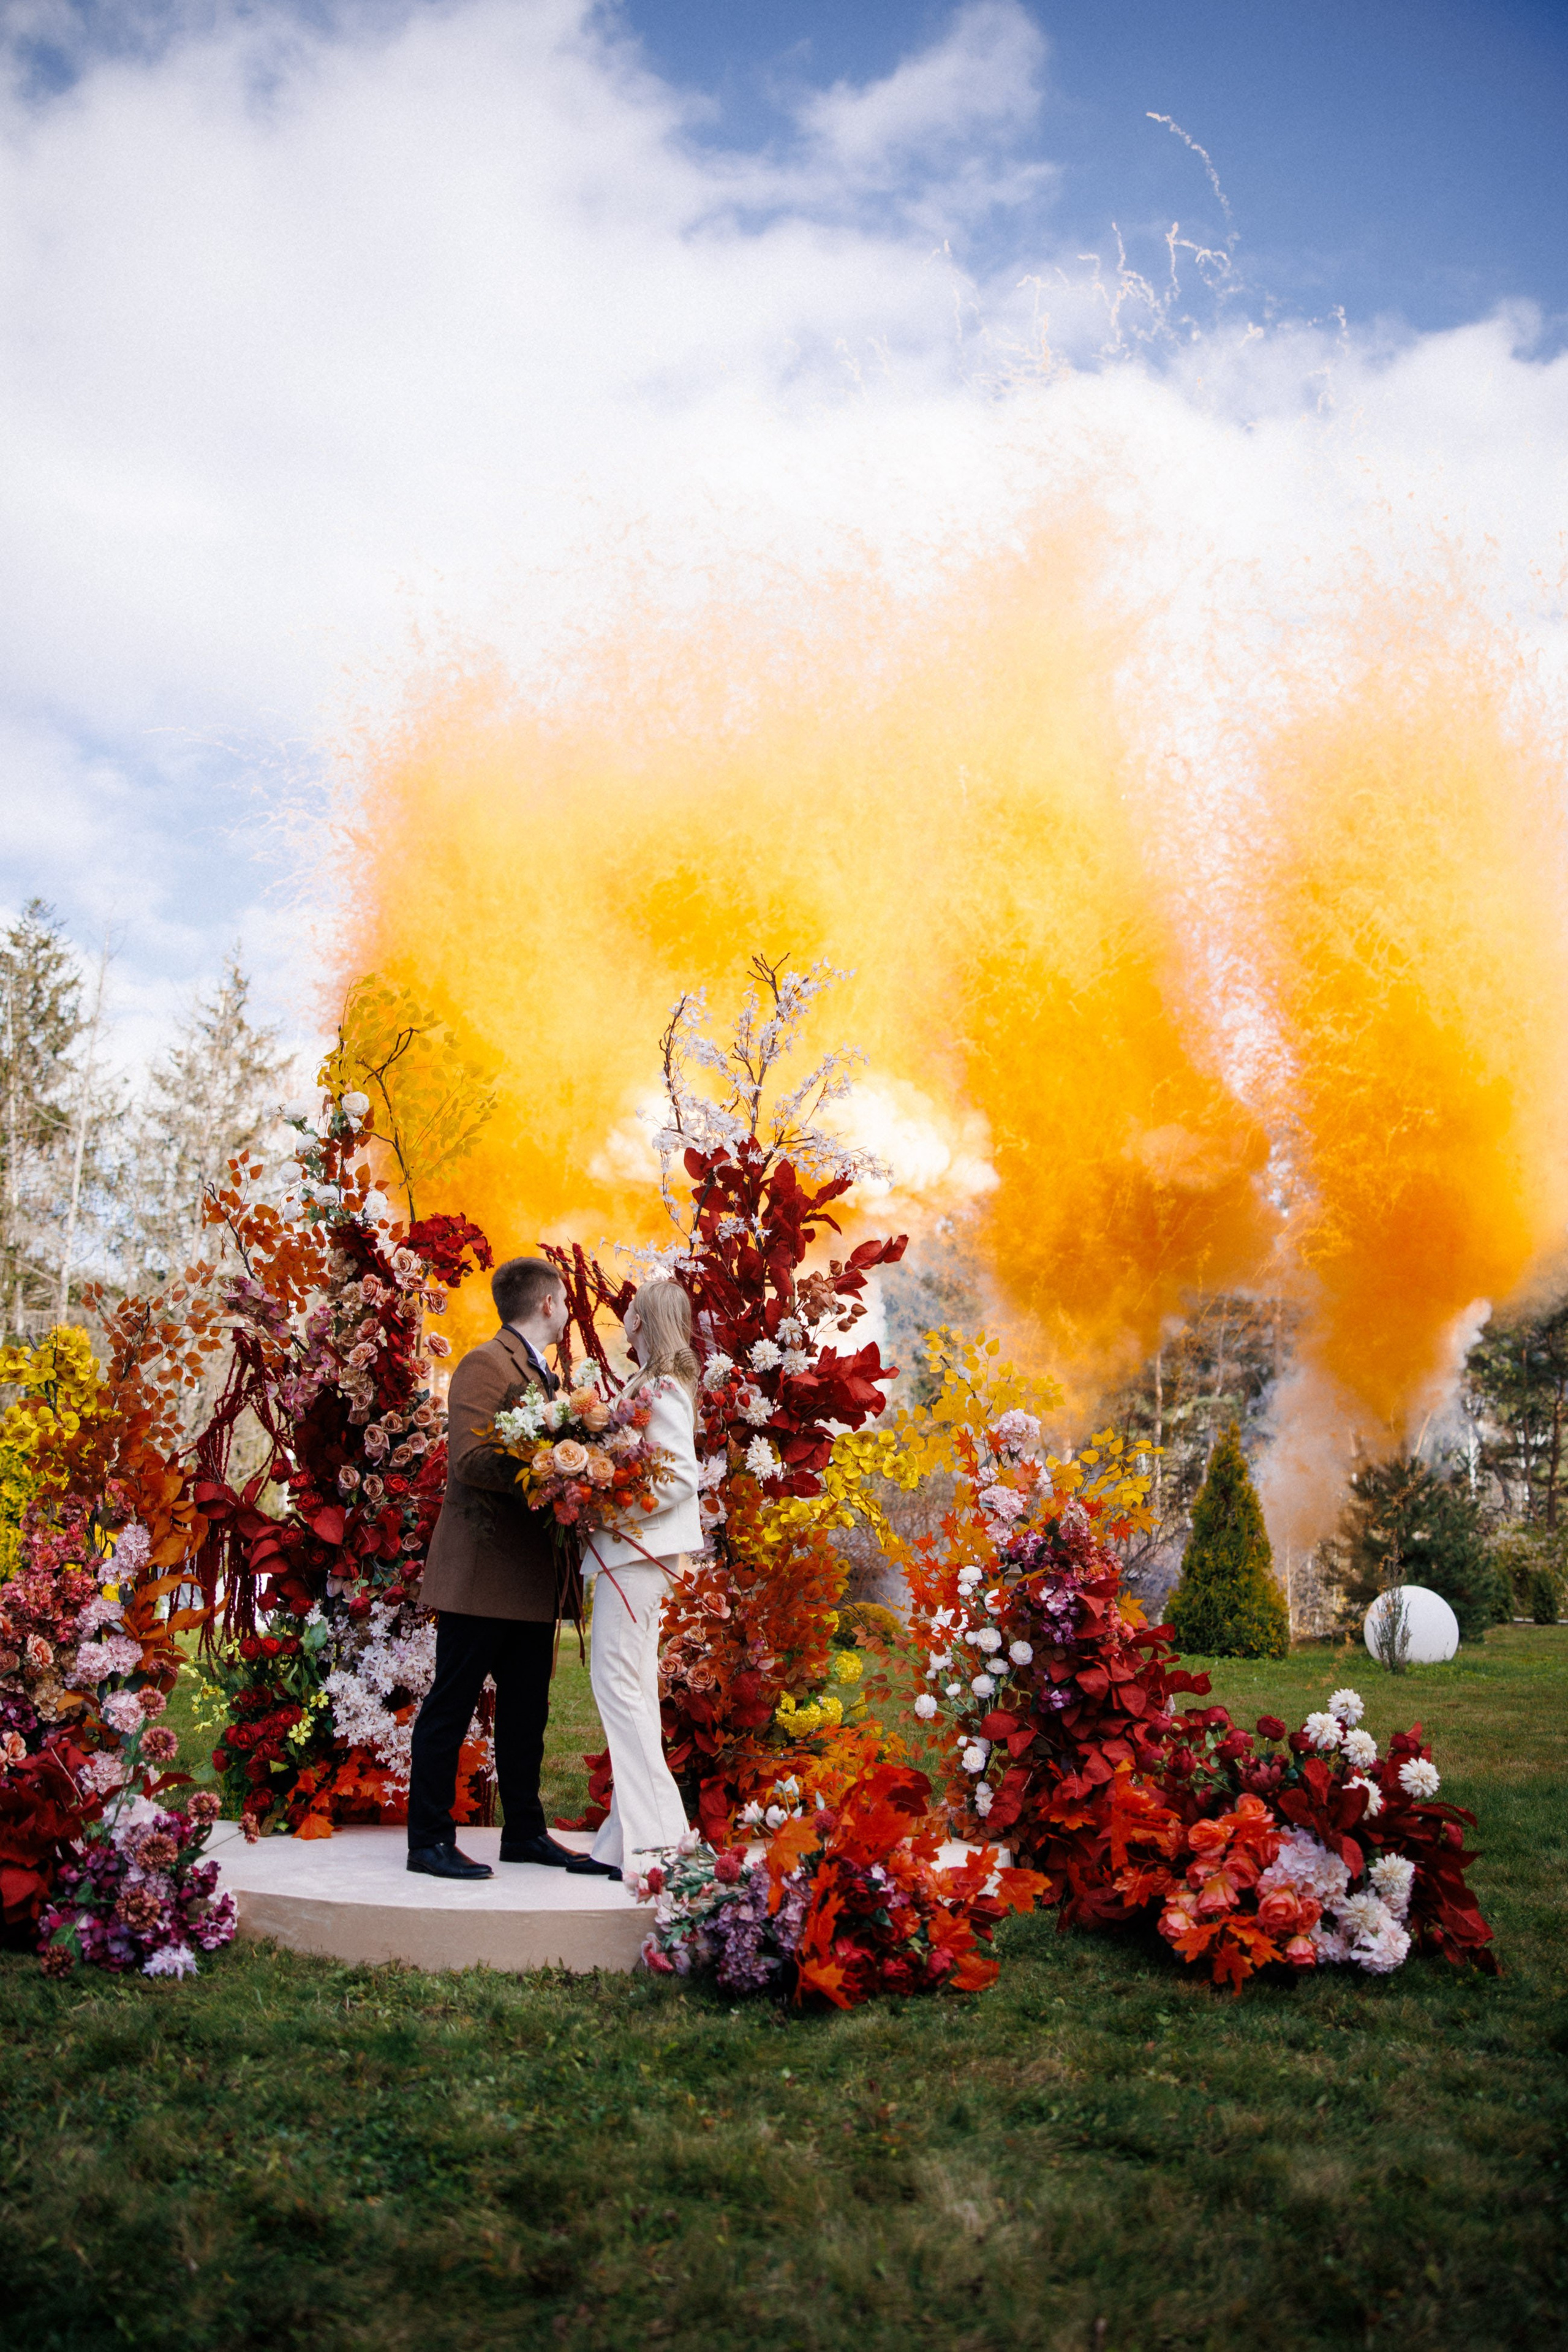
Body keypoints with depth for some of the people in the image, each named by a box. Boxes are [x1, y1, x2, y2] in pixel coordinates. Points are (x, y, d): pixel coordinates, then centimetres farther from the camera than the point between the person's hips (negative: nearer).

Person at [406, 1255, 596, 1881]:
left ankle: (524, 1831, 23)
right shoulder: (485, 1366, -10)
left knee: (526, 1711, 14)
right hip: (482, 1573, -9)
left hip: (532, 1577, 9)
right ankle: (429, 1841, 7)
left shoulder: (540, 1374, 19)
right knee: (451, 1707, 0)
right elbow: (468, 1459, -21)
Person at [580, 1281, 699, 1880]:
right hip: (632, 1547, 10)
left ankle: (645, 1834, -6)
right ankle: (642, 1827, 18)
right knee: (631, 1682, 12)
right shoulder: (648, 1383, 15)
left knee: (617, 1677, -9)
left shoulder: (662, 1389, -13)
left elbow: (682, 1475, -19)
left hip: (638, 1546, -10)